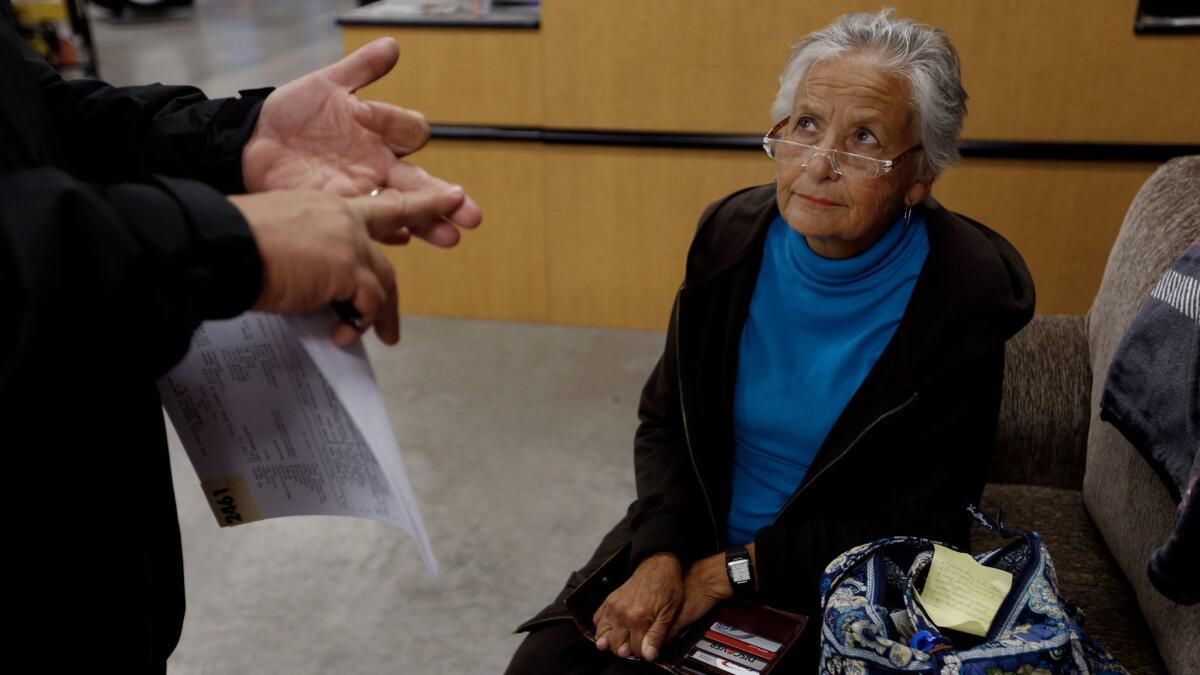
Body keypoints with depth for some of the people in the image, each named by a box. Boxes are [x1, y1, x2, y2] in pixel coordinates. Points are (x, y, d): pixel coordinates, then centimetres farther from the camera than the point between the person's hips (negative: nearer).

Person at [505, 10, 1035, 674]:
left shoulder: (964, 301, -19)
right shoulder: (733, 234, -8)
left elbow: (920, 532, -13)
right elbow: (664, 419, 0)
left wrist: (734, 569, -16)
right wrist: (661, 554, -16)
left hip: (823, 583, -3)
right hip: (689, 537, 4)